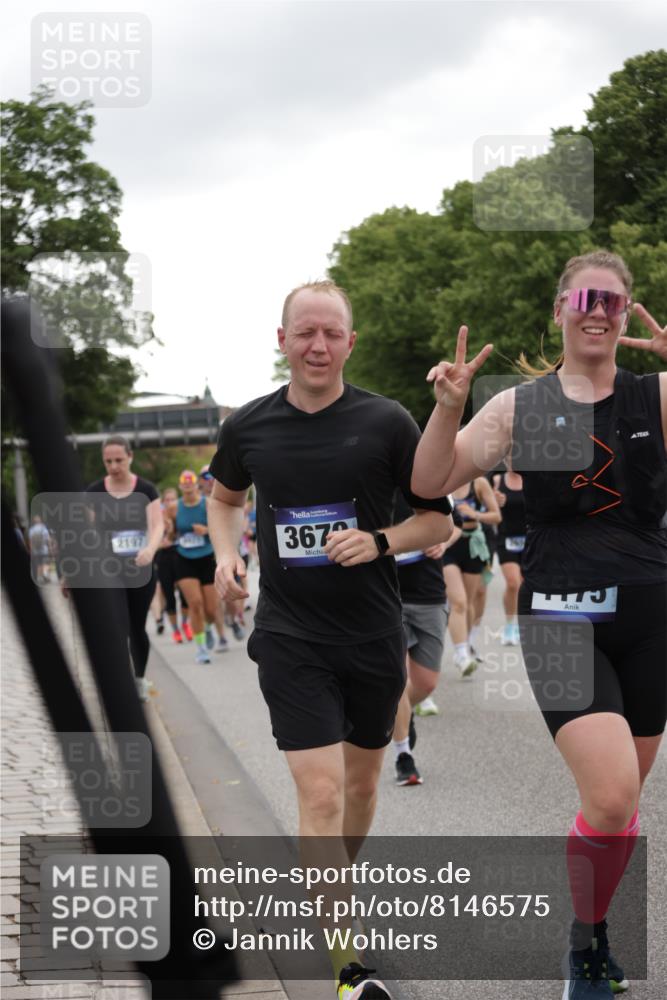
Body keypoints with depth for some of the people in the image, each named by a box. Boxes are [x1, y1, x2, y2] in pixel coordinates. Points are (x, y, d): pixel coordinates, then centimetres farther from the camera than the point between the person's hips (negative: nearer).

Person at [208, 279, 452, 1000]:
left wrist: (379, 542, -16)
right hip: (290, 637, -1)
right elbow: (225, 496, 20)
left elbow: (438, 519, 1)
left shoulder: (387, 422, -5)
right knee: (321, 791, -11)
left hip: (373, 635, 1)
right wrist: (227, 556, 3)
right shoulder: (248, 427, 0)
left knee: (362, 777, 17)